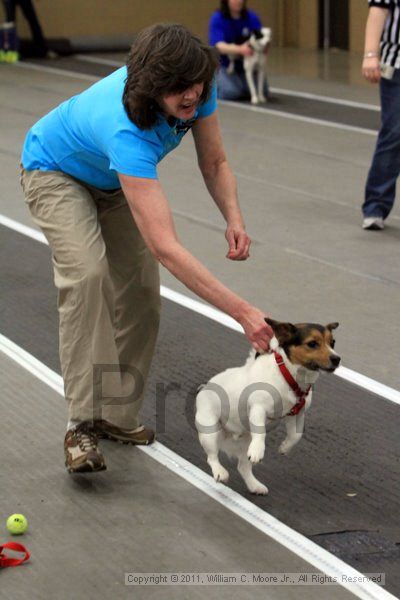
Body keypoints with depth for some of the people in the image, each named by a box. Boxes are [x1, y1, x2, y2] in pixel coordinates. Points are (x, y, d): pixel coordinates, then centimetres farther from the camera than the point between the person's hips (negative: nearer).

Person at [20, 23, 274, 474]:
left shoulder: (196, 91, -28)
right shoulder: (127, 130, -47)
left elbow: (214, 164, -10)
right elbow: (165, 246, -51)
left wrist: (233, 217, -31)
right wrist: (242, 311, -55)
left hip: (114, 180, 7)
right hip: (56, 172, -7)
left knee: (141, 291, -4)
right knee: (87, 273, -29)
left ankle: (117, 414, 11)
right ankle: (81, 424, -26)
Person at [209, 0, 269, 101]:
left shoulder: (252, 17, -4)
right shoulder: (217, 19, -13)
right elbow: (219, 46, -25)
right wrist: (240, 49, -44)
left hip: (246, 64, 3)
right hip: (225, 65, -3)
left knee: (262, 92, -17)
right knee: (231, 93, -26)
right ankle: (217, 82, 9)